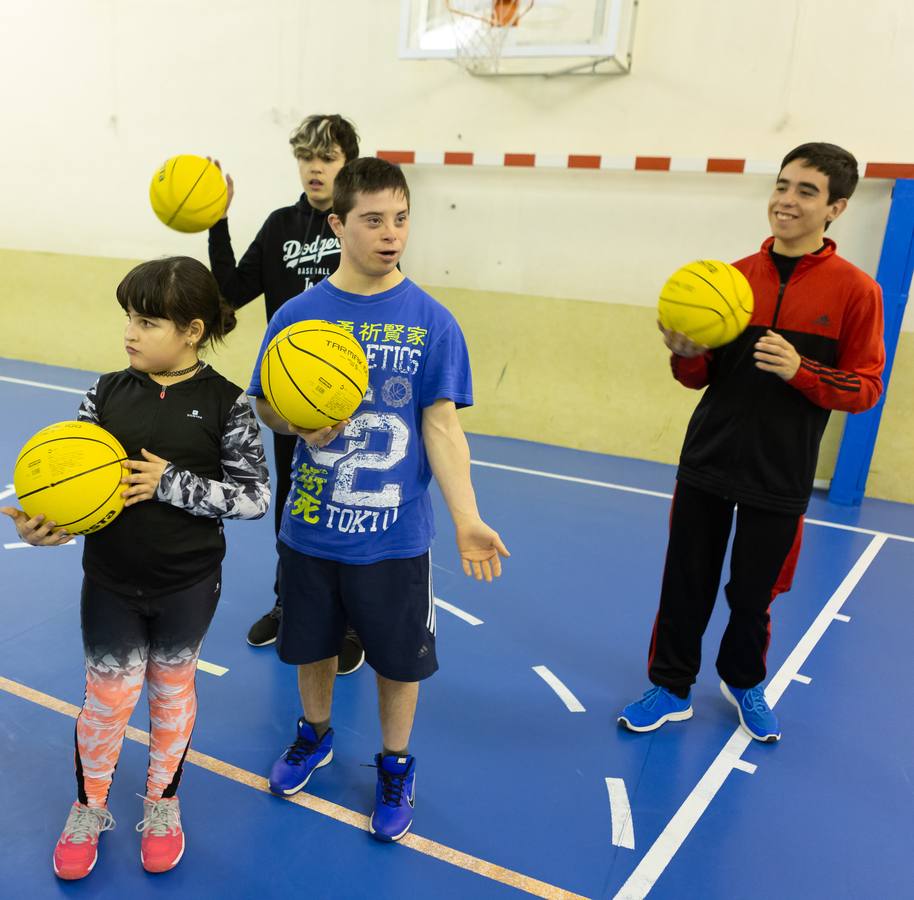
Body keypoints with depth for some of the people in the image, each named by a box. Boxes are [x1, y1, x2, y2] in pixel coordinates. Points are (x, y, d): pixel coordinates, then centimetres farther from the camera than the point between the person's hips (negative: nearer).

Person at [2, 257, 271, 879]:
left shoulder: (227, 403, -13)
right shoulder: (108, 393, -6)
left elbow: (256, 496, -14)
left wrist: (171, 483, -23)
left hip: (189, 584, -1)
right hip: (111, 581, 1)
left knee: (173, 688, 19)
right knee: (108, 697, 13)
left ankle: (162, 803, 43)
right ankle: (90, 809, 41)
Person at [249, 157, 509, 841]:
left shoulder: (432, 321, -9)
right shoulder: (298, 314, -4)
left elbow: (441, 425, -10)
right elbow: (265, 404, 5)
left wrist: (468, 520, -19)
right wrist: (299, 422, -19)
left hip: (395, 534, -2)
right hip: (311, 527, 2)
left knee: (399, 657, 13)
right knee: (313, 643, 21)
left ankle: (396, 765, 40)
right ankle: (316, 735, 51)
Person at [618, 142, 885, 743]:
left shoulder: (855, 290, -7)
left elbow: (866, 389, -6)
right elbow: (702, 377, 6)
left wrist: (799, 370, -24)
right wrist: (686, 353, -17)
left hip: (780, 479, -2)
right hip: (706, 465, 3)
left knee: (753, 595, 13)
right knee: (685, 585, 9)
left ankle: (744, 682, 40)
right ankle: (673, 688, 29)